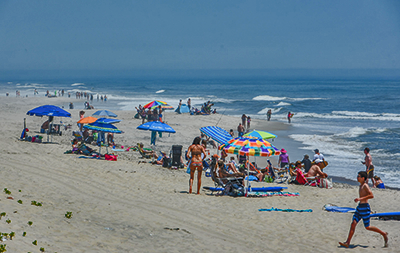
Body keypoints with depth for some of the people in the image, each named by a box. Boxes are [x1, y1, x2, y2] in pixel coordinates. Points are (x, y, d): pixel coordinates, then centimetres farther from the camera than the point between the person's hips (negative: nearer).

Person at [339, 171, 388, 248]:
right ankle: (347, 243, -6)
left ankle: (383, 234, 19)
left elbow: (371, 195, -24)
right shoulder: (361, 185, 13)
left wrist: (360, 198, -28)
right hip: (359, 207, 9)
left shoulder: (365, 185, -14)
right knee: (353, 223, -1)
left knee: (367, 227, 1)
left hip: (365, 207, -9)